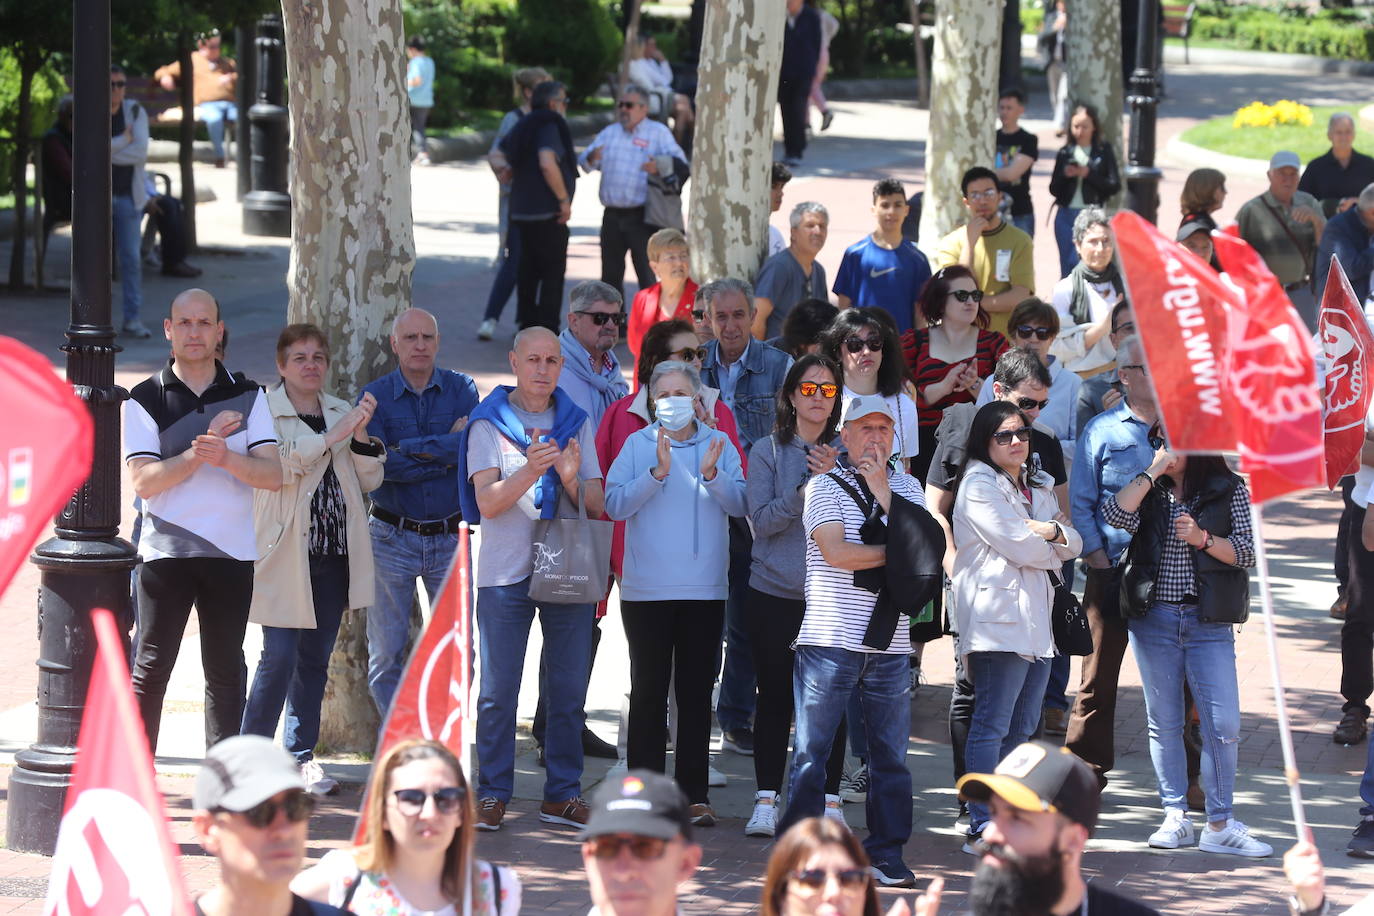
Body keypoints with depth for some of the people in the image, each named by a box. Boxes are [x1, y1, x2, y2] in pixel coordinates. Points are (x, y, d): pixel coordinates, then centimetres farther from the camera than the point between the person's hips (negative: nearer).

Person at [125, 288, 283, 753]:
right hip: (166, 552, -2)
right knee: (151, 668, -3)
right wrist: (199, 452, -18)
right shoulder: (145, 399, 2)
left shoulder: (248, 396, 8)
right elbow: (143, 481, -9)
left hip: (232, 553, 2)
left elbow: (273, 474, -3)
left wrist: (227, 458, -21)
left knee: (225, 672, 7)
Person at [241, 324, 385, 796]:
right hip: (285, 555, -5)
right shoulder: (266, 412, -4)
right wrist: (333, 436, -22)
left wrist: (362, 436, -6)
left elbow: (368, 481, 11)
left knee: (315, 660, 10)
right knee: (279, 659, -10)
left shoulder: (343, 413, 13)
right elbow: (275, 466, -20)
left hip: (333, 555, 6)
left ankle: (301, 754, 19)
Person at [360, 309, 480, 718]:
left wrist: (411, 449, -16)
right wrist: (447, 451, -14)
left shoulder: (461, 389, 3)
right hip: (392, 539, -1)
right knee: (387, 654, 2)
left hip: (449, 536, 1)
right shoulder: (374, 396, -1)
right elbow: (380, 464, -16)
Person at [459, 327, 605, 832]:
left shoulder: (576, 423, 10)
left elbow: (596, 506, 6)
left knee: (568, 687, 4)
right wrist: (529, 472, -25)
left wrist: (571, 478, -15)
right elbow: (487, 502, -9)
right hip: (506, 571, -3)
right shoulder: (489, 423, 1)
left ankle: (562, 794, 11)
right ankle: (492, 794, 4)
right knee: (497, 690, -3)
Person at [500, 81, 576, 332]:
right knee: (553, 273, -3)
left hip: (521, 210, 9)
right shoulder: (551, 126, -13)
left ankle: (527, 324, 20)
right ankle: (547, 330, -5)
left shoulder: (524, 127, 14)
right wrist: (564, 199, -20)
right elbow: (547, 164, -27)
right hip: (547, 212, -9)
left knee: (528, 271, 15)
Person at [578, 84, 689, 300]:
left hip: (641, 216, -5)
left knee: (646, 274, -7)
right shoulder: (609, 133, 17)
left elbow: (680, 163, -9)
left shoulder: (658, 133, 2)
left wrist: (660, 166, -31)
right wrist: (591, 158, -14)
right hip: (612, 215, 5)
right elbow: (584, 162, 11)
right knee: (611, 273, 10)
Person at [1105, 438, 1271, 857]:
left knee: (1222, 724, -6)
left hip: (1209, 622, -2)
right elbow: (1115, 514, -11)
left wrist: (1203, 539, -15)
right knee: (1163, 723, 5)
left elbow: (1247, 552, -1)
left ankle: (1220, 824, 1)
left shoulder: (1229, 490, 3)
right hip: (1154, 619, 2)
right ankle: (1175, 818, 13)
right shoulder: (1149, 491, 8)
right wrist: (1153, 472, -11)